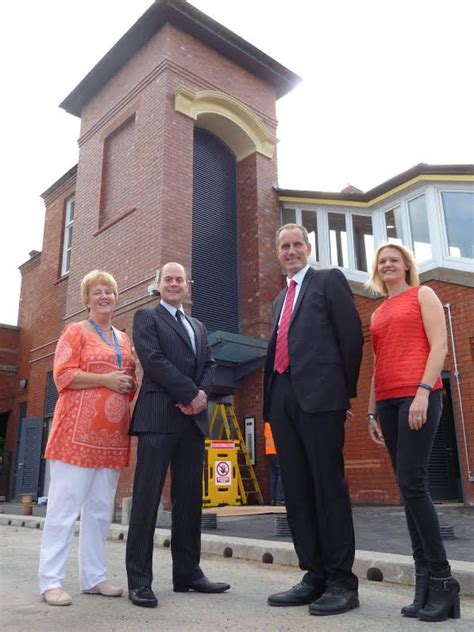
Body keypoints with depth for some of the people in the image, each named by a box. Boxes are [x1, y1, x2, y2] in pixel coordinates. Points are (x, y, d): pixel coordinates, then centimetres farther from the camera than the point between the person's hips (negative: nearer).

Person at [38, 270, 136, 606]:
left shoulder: (123, 338, 19)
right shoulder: (76, 331, 2)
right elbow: (63, 375, -8)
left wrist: (130, 383, 2)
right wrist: (105, 379, -14)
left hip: (112, 434, 6)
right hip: (78, 430, -6)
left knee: (101, 508, 10)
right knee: (65, 505, -2)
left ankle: (94, 577, 19)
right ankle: (51, 580, 6)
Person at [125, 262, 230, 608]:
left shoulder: (199, 326, 24)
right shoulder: (146, 317, 6)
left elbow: (210, 365, 15)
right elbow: (153, 359, -8)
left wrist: (202, 393, -6)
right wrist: (190, 393, -12)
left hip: (193, 418, 6)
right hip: (159, 416, -6)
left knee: (190, 498, 8)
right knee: (147, 497, -5)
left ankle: (188, 572, 17)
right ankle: (139, 580, 3)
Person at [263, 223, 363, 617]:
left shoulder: (329, 280, 6)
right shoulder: (280, 299, 25)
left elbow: (351, 334, -1)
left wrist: (345, 391, 0)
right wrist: (272, 395, 8)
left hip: (319, 395, -7)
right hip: (282, 397, 7)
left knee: (328, 486, -4)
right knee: (296, 489, 7)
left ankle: (342, 582, 6)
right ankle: (314, 577, 15)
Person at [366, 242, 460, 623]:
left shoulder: (423, 294, 7)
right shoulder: (378, 314, 22)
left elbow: (439, 345, -4)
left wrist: (423, 392, -16)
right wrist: (372, 411, 14)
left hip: (418, 395, -6)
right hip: (388, 402, 6)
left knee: (411, 483, -14)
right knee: (410, 487, 3)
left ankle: (442, 580, -2)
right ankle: (425, 581, 8)